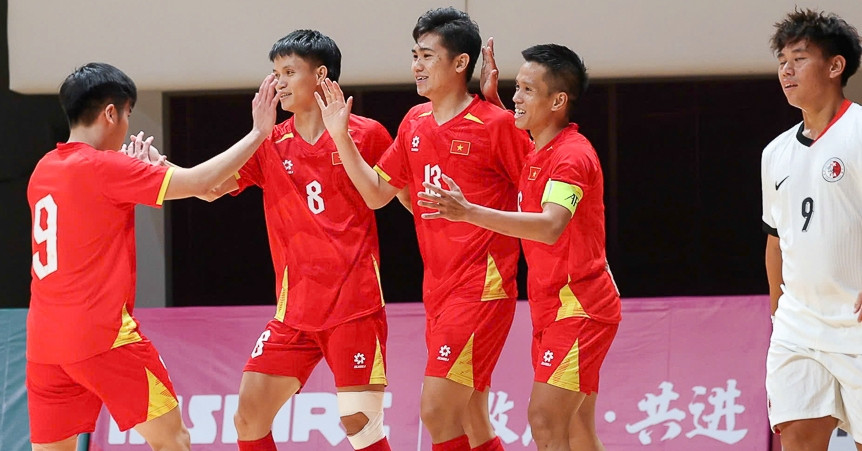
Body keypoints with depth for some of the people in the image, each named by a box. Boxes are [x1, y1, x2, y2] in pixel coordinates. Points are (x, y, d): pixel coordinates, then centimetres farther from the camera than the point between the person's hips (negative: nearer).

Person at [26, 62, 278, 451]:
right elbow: (198, 182, -9)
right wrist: (258, 133, 0)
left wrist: (134, 172, 26)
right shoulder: (102, 168, -10)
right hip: (102, 334, -7)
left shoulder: (42, 171, 12)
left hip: (43, 341, 7)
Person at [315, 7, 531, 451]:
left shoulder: (496, 124, -10)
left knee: (436, 412, -14)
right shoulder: (414, 123, 11)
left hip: (481, 289, -7)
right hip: (438, 289, 7)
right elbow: (376, 192, 15)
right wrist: (340, 136, 7)